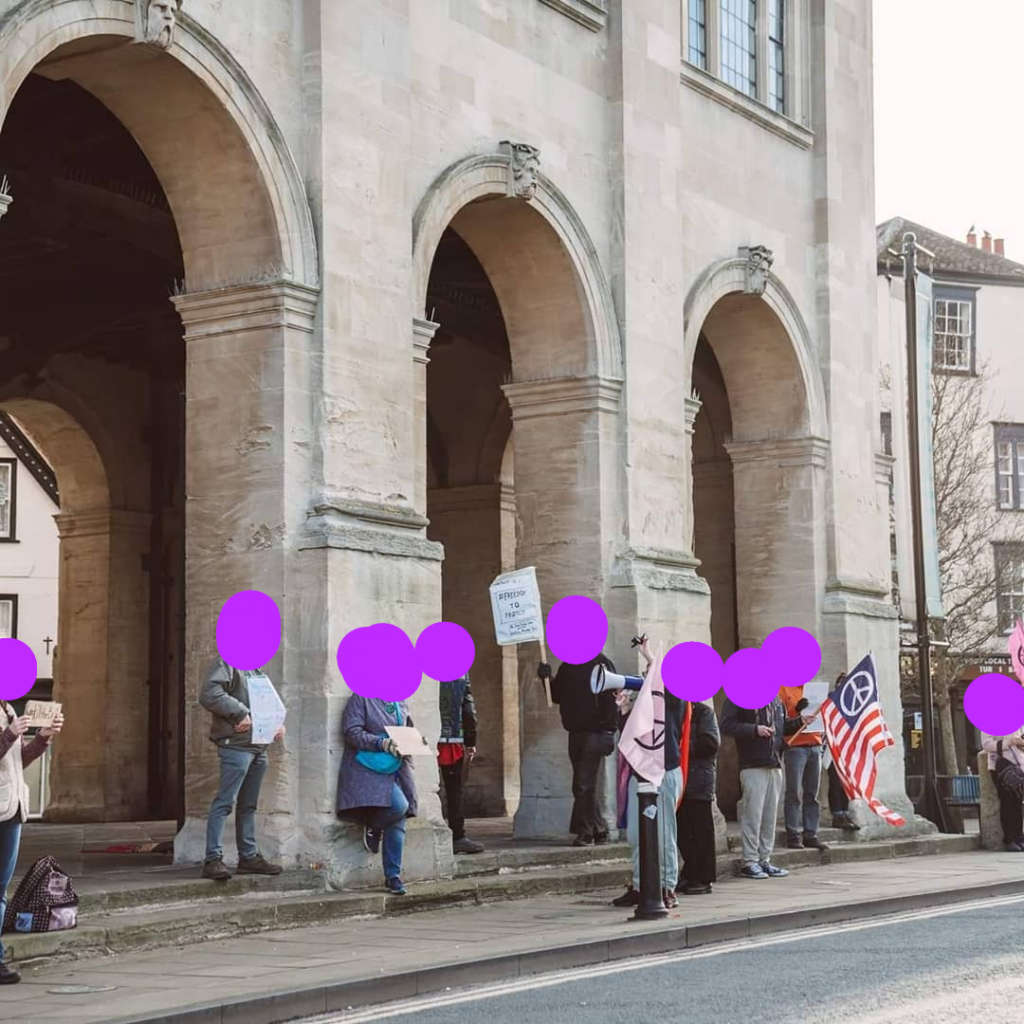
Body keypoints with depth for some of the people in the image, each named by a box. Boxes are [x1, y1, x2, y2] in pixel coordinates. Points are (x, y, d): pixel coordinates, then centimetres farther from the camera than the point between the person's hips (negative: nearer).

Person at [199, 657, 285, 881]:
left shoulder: (254, 667, 20)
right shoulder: (226, 662, -8)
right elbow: (209, 694, -22)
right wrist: (240, 713, -22)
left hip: (258, 747, 9)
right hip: (236, 744, -9)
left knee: (249, 804, 15)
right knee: (225, 802, -10)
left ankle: (249, 856, 22)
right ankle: (213, 859, -9)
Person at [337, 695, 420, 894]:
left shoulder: (400, 701, 15)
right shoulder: (361, 698, -4)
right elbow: (351, 732, -12)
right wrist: (383, 744, -20)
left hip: (396, 769, 6)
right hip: (368, 768, -6)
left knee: (397, 823, 2)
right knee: (398, 806, -26)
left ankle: (393, 876, 12)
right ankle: (373, 827, 6)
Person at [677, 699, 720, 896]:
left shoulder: (703, 712, -3)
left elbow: (711, 743, -13)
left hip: (698, 780, -6)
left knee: (700, 830, -2)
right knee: (682, 830, 8)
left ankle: (703, 879, 3)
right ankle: (689, 875, 16)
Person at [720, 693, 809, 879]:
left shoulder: (775, 698, 18)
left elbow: (783, 726, 25)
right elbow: (726, 726, -12)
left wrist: (801, 722, 8)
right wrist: (754, 730, -20)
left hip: (775, 765, 7)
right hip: (753, 766, -7)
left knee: (770, 815, 9)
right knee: (753, 813, -6)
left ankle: (765, 860, 16)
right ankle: (750, 862, 1)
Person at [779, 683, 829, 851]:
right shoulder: (783, 688, -1)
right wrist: (795, 710, -23)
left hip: (815, 746, 6)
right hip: (795, 747, -6)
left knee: (812, 794, 6)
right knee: (794, 793, -5)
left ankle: (810, 835, 9)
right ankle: (793, 835, -3)